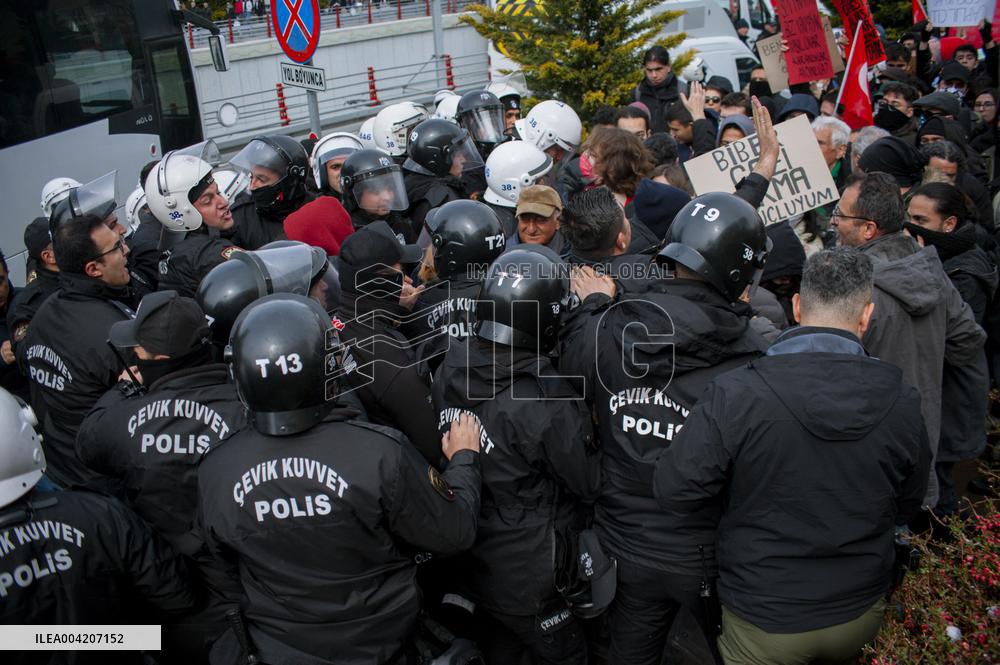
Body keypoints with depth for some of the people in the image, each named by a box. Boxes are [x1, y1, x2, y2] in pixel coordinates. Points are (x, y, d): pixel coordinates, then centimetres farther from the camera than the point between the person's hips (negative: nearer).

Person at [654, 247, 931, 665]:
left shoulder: (735, 394, -25)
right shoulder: (902, 402, -12)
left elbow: (676, 488, -21)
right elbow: (907, 505, 2)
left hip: (765, 619, -3)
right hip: (861, 614, 4)